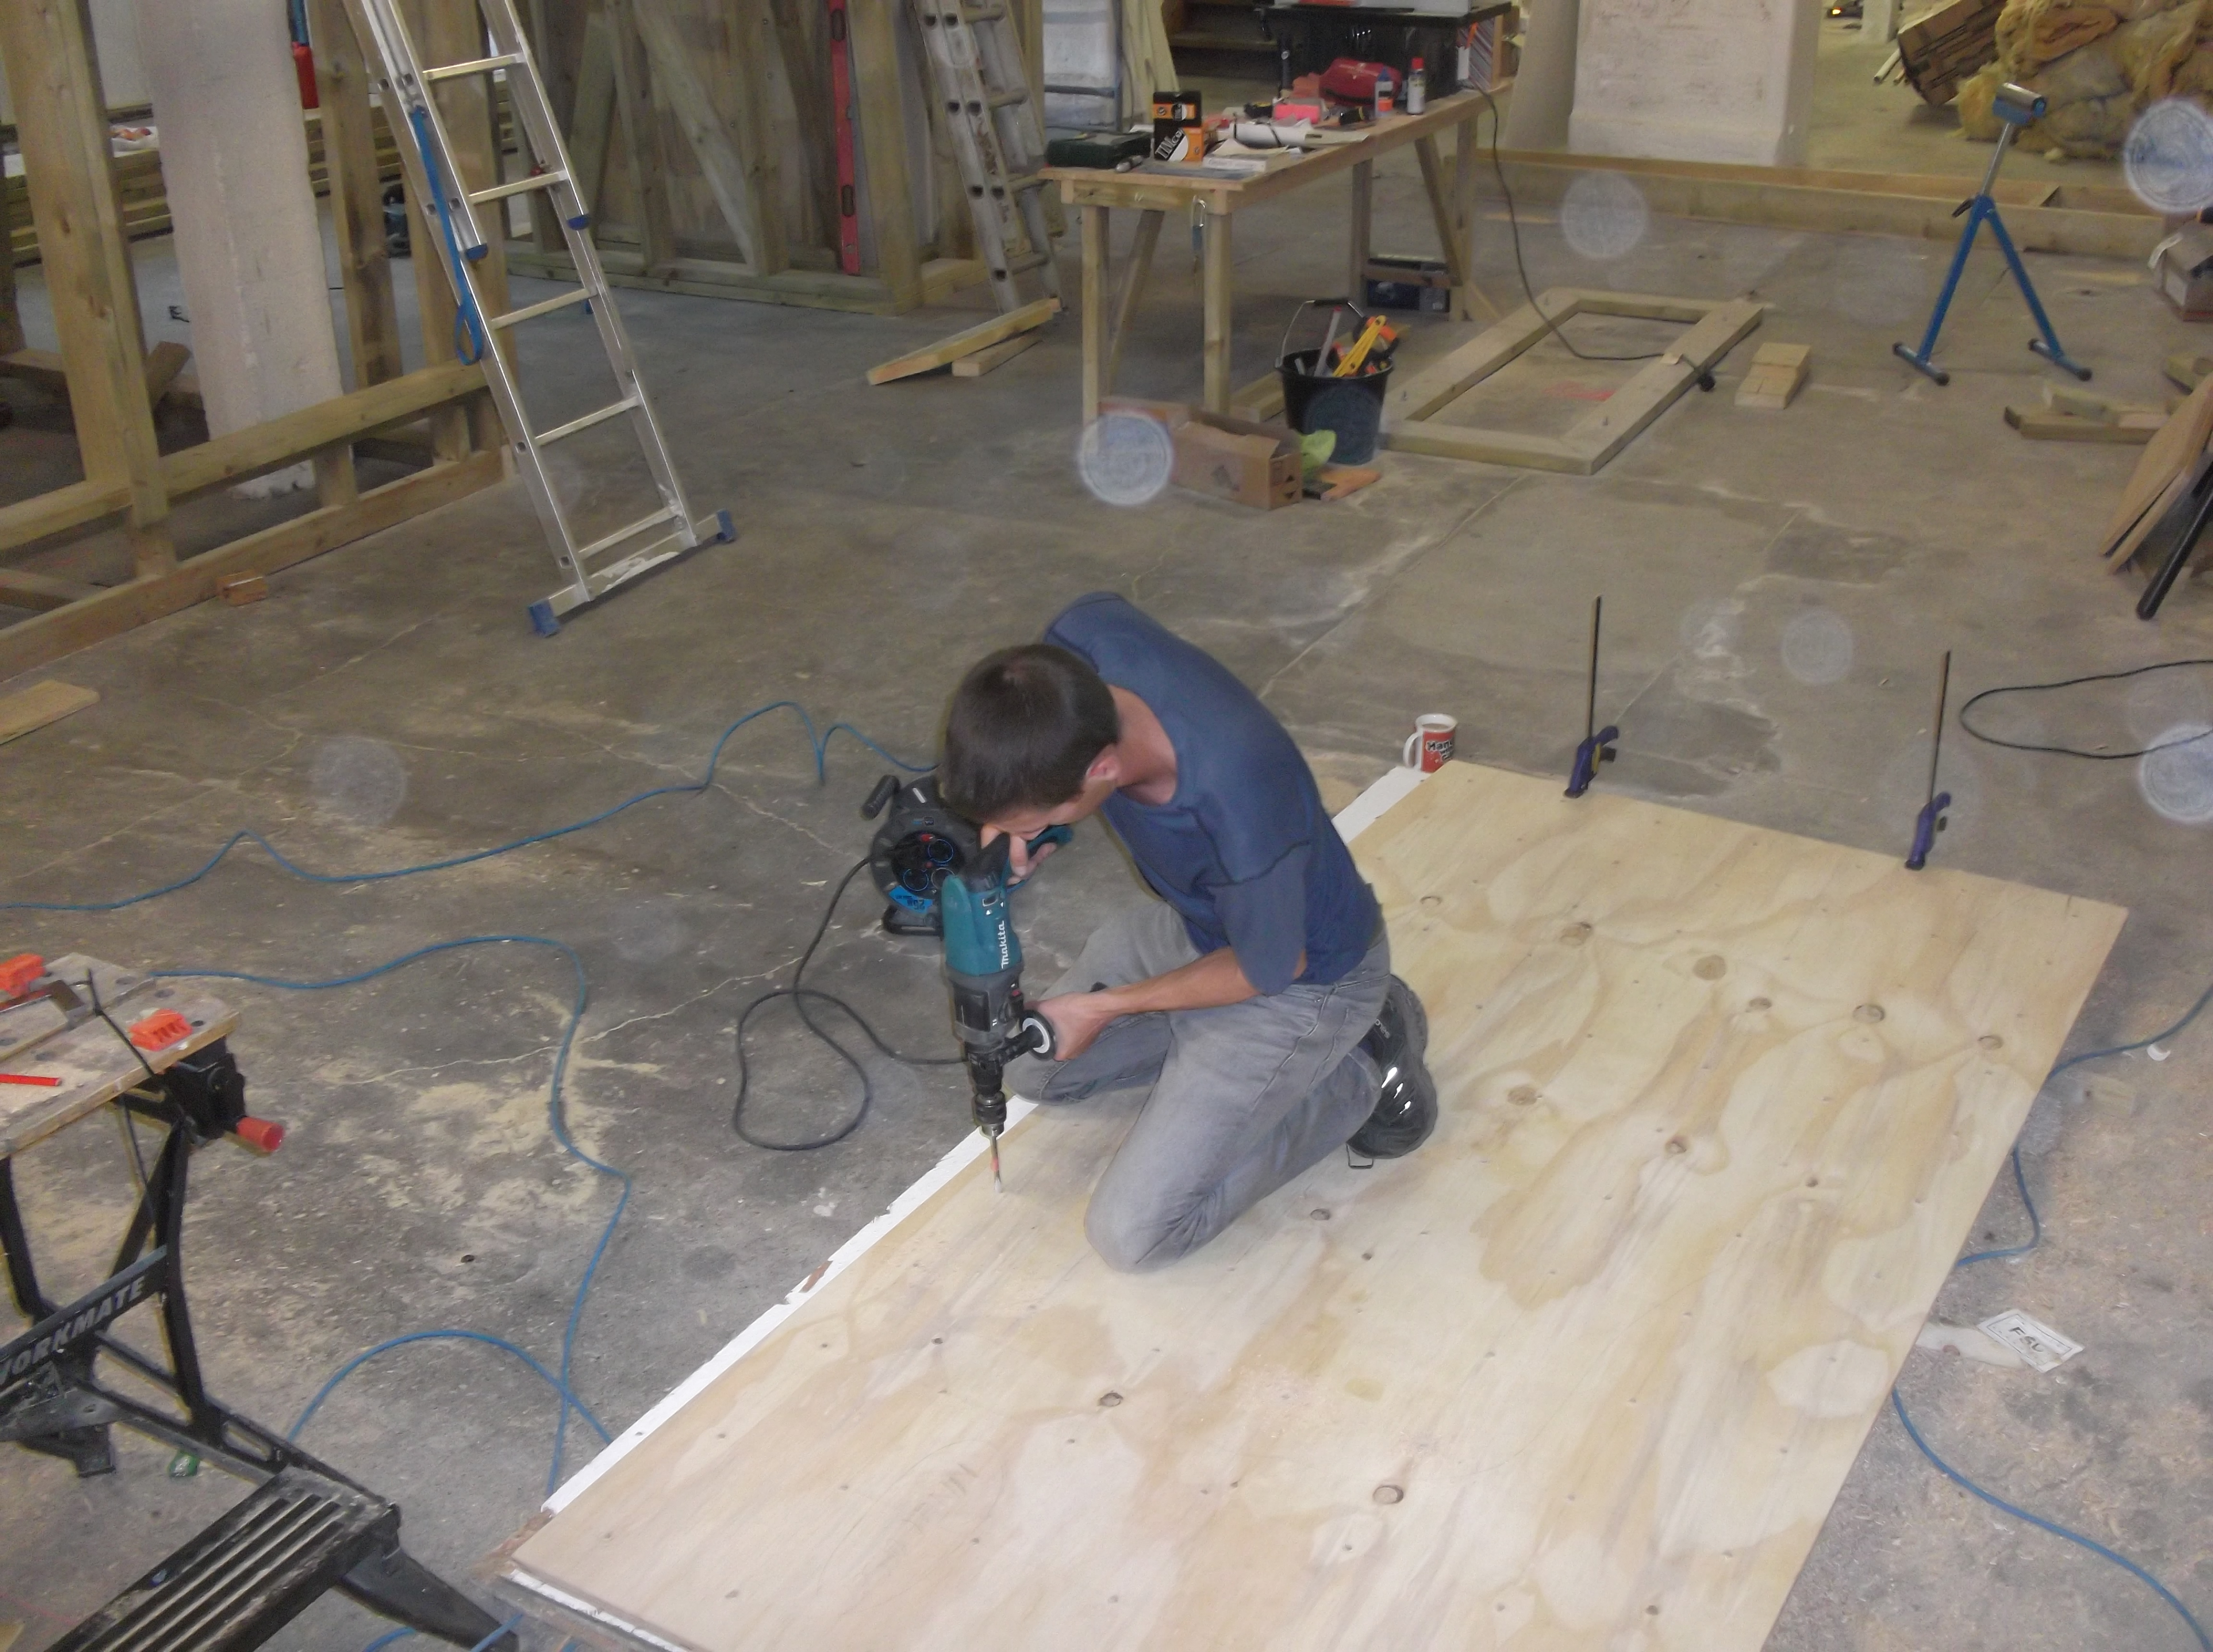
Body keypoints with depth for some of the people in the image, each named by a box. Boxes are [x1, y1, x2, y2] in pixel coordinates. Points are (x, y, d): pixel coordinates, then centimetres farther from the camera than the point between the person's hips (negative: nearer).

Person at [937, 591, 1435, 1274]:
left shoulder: (1243, 808, -45)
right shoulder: (1082, 636, -29)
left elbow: (1273, 968, -23)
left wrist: (1106, 1006, -11)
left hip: (1301, 982, -7)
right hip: (1186, 921, 8)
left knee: (1131, 1235, -6)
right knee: (1033, 1067, 21)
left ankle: (1357, 1075, 7)